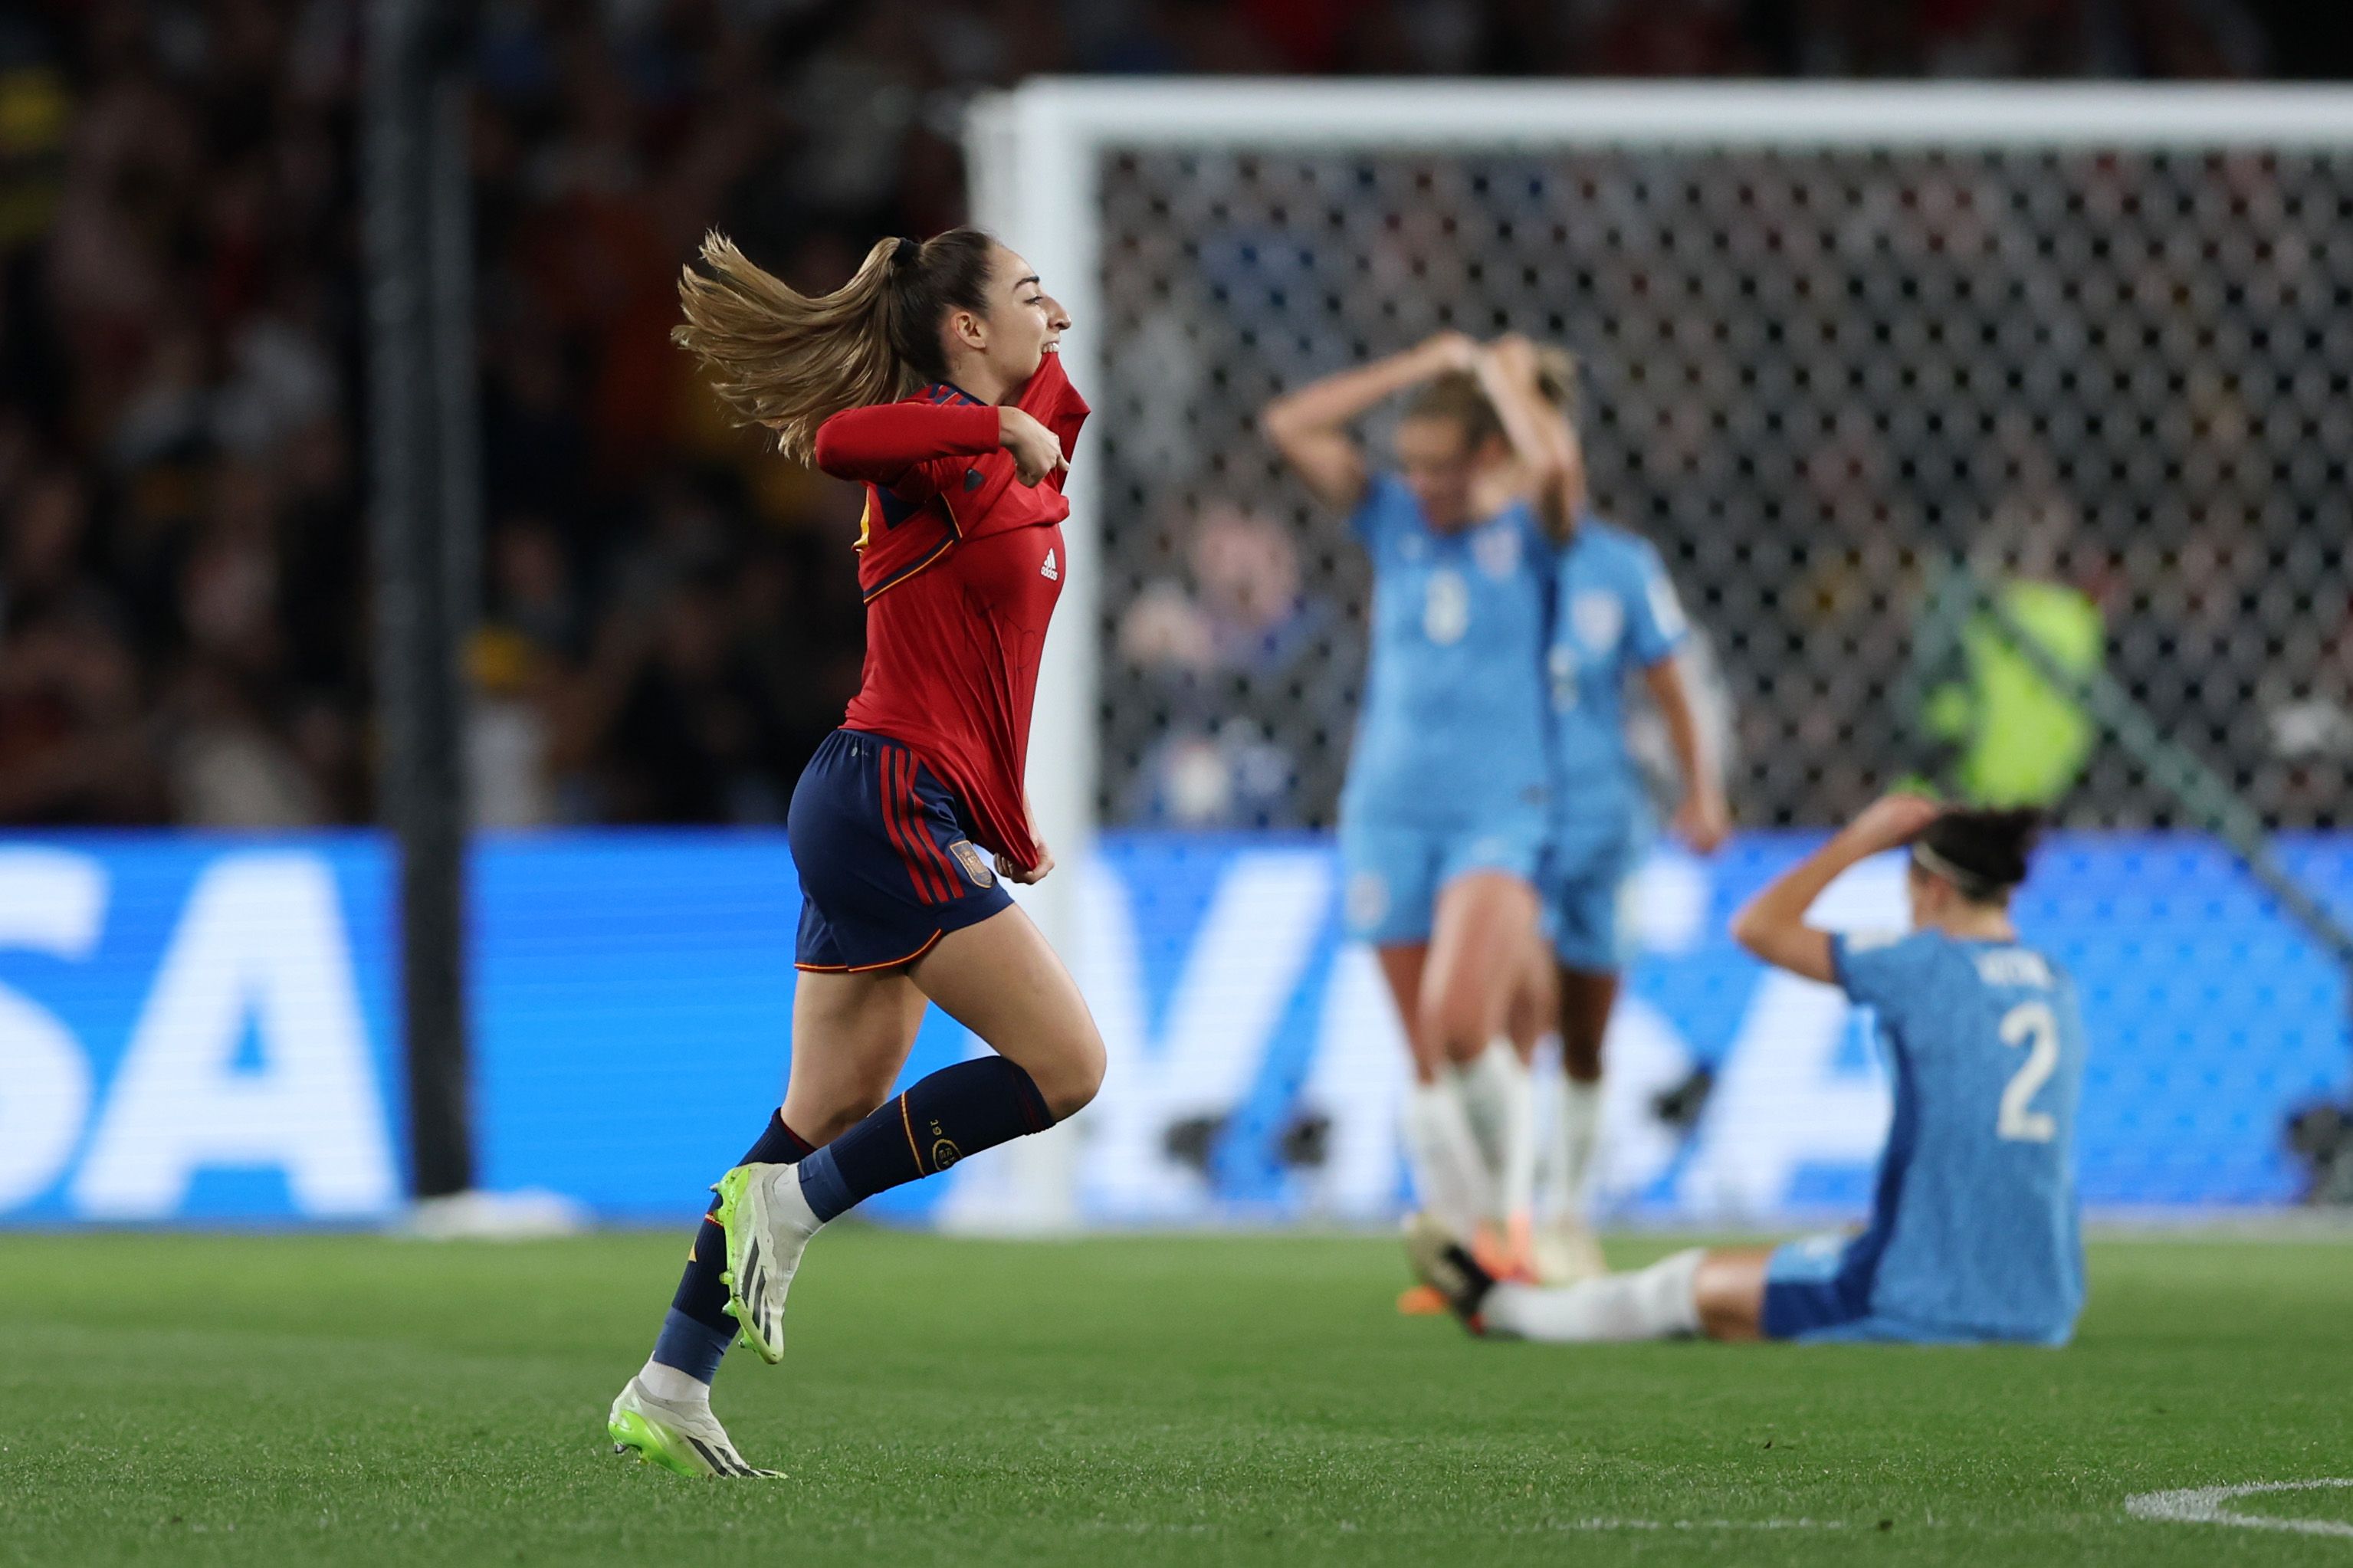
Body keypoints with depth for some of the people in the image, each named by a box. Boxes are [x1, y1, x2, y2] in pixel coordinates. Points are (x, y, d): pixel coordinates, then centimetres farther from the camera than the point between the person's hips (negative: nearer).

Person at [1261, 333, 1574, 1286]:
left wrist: (1503, 376, -8)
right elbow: (1287, 426, -3)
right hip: (1388, 810, 3)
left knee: (1461, 1026, -23)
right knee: (1427, 1063, 4)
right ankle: (1460, 1242, 15)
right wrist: (1422, 366, -1)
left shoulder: (1527, 528, -1)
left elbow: (1555, 466, -24)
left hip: (1498, 814, -3)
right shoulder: (1391, 517, 6)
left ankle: (1514, 1199, -1)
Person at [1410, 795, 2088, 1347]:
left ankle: (1498, 1304, 36)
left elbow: (1757, 928, 1)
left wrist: (1862, 838, 8)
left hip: (1926, 1297, -7)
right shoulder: (2058, 989, 10)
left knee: (1698, 1284, 15)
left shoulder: (1926, 967, -9)